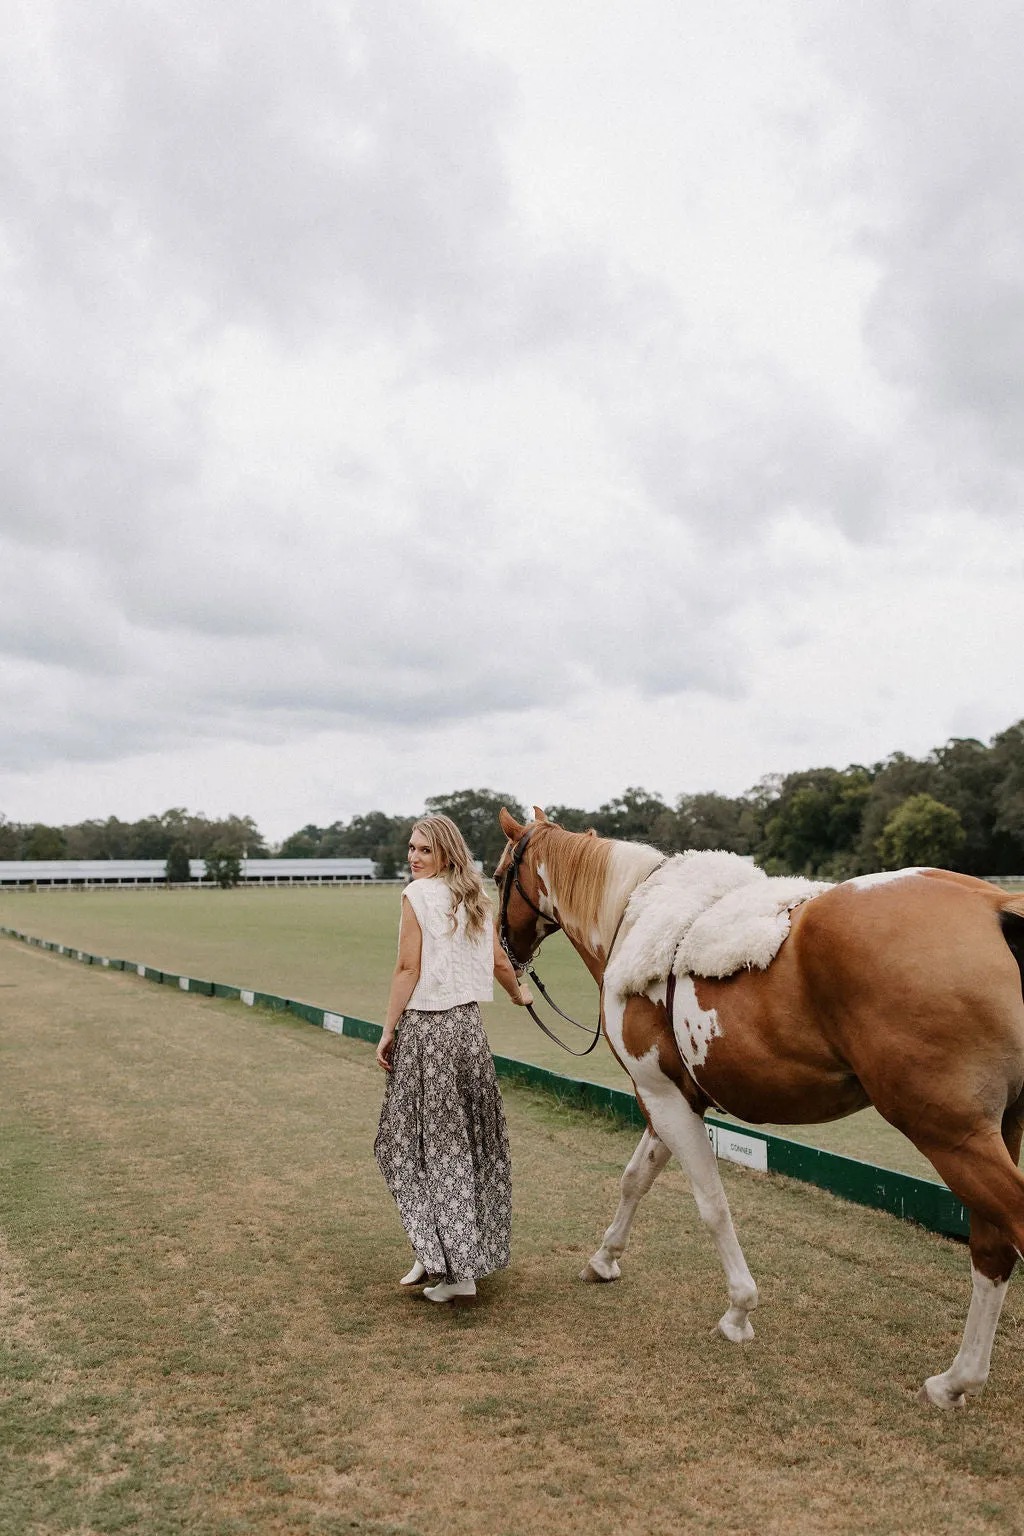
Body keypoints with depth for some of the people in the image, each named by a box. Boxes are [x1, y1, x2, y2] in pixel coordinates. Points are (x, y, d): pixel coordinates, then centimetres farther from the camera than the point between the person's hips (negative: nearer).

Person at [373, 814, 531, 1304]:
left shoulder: (418, 895, -11)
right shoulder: (476, 898, 9)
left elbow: (408, 969, -14)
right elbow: (498, 962, 15)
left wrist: (389, 1030, -9)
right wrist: (519, 995, 33)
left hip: (426, 1026, -7)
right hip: (469, 1024, 7)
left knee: (432, 1144, 2)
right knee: (468, 1140, 15)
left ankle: (455, 1268, 3)